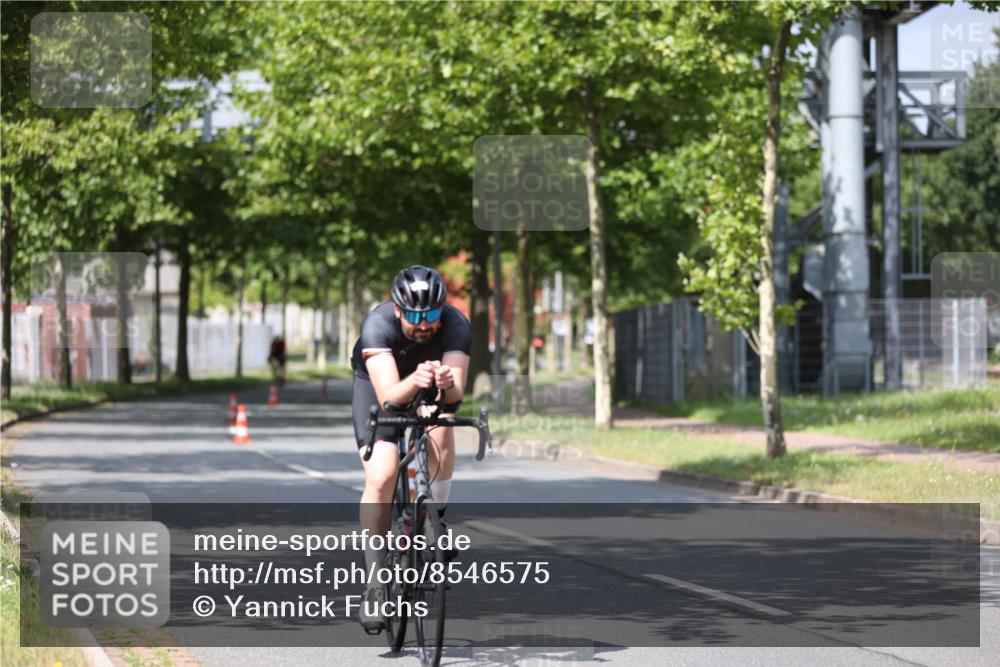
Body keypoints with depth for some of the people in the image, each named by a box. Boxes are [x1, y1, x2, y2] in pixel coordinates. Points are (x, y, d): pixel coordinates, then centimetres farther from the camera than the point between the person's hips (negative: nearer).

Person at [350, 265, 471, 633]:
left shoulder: (456, 325, -31)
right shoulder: (378, 324, -35)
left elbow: (456, 394, -40)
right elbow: (388, 395, -46)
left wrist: (447, 383, -63)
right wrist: (414, 383, -66)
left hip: (434, 391, 1)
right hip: (378, 385, -1)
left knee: (441, 431, -33)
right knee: (381, 477, -19)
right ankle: (375, 583, -10)